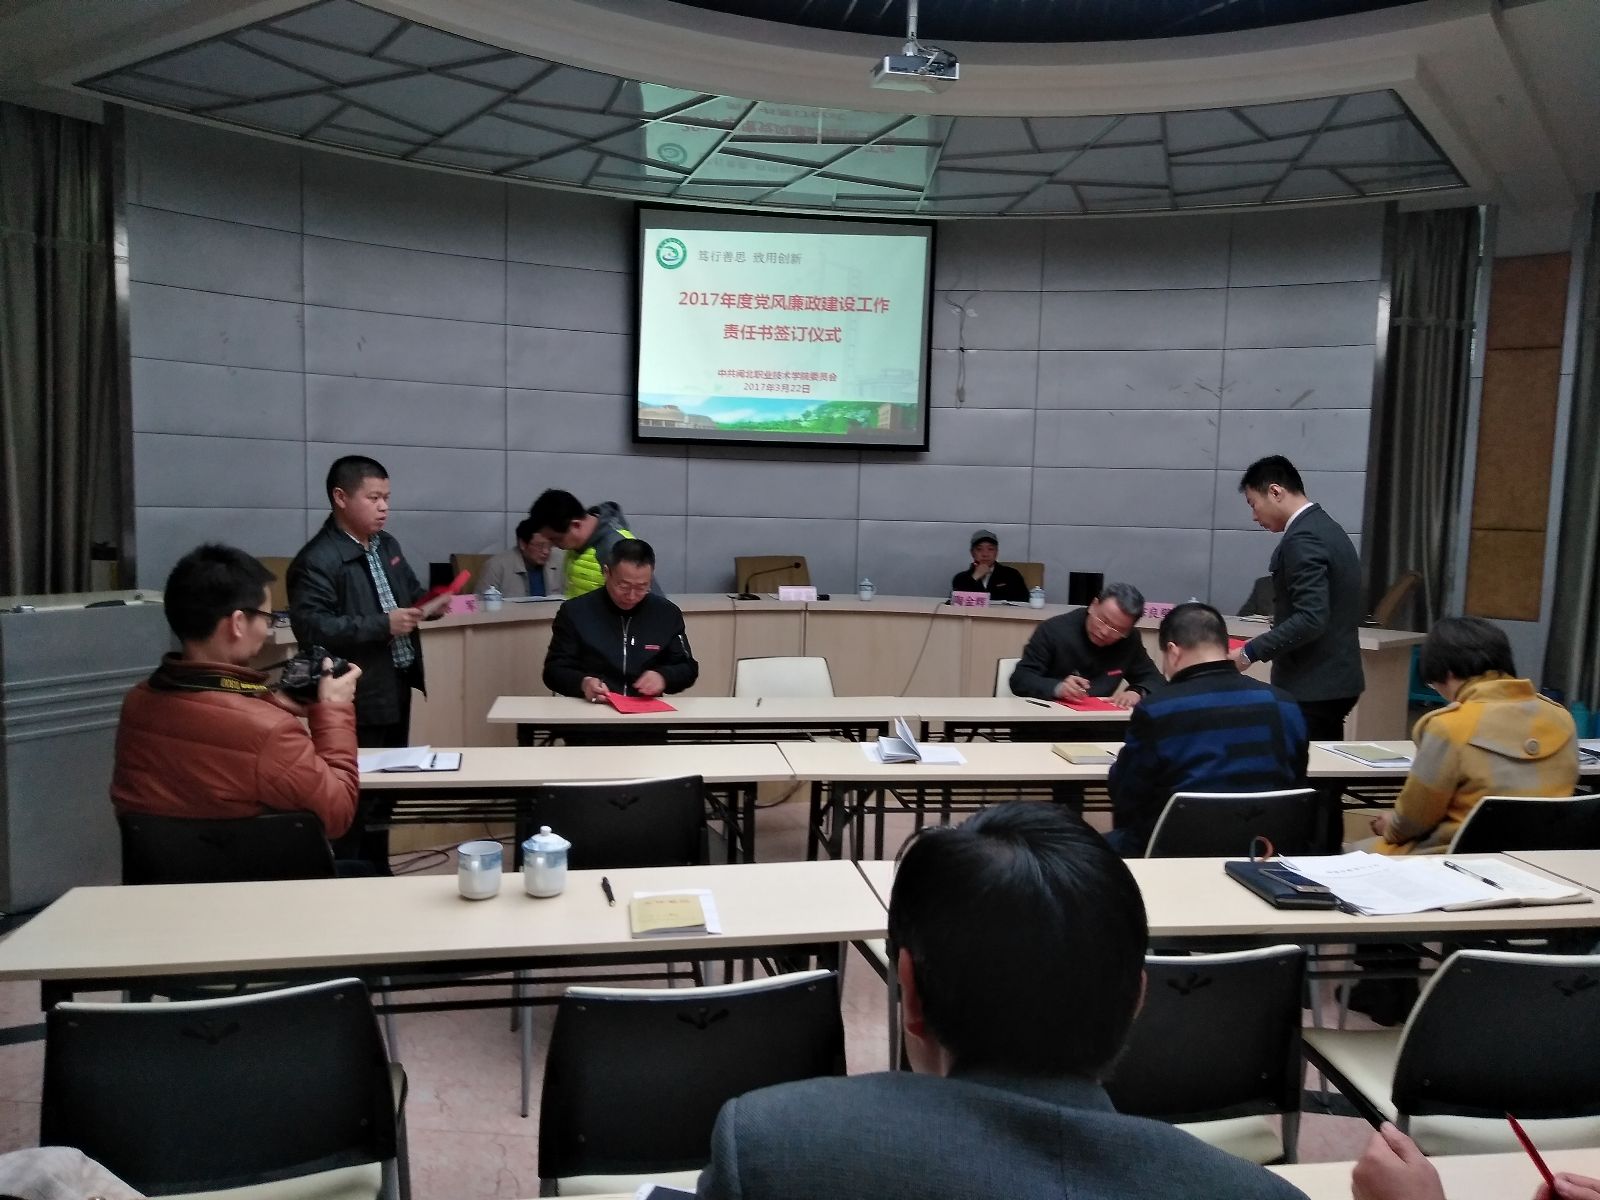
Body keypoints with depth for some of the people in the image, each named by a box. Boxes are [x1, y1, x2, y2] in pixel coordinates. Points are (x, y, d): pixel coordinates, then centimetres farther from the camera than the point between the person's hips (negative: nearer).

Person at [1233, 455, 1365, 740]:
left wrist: (1252, 651, -18)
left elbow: (1311, 618, -26)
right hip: (1335, 679, 10)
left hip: (1311, 687, -10)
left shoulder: (1302, 539, -18)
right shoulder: (1328, 528, 13)